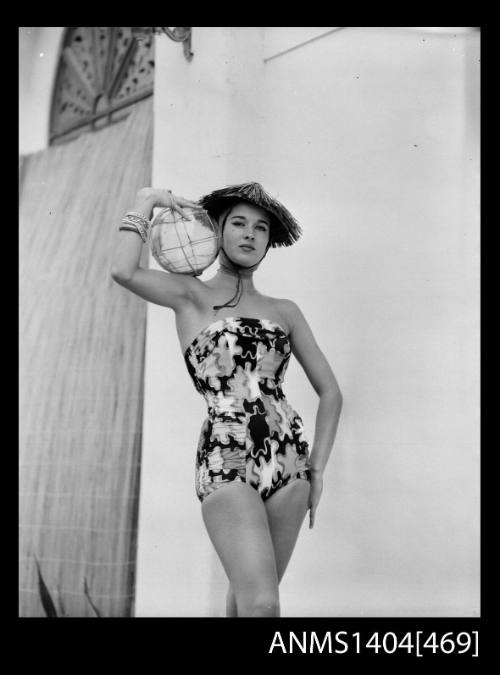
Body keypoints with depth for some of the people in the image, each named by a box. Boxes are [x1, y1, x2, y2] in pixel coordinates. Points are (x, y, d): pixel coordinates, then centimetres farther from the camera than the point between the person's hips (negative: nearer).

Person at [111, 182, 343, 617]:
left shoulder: (285, 312, 16)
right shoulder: (190, 296, 8)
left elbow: (330, 392, 18)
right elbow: (123, 272, -11)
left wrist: (317, 468, 8)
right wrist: (146, 201, 1)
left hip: (288, 455, 4)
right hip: (225, 461, -4)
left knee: (248, 594, 10)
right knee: (262, 604, -18)